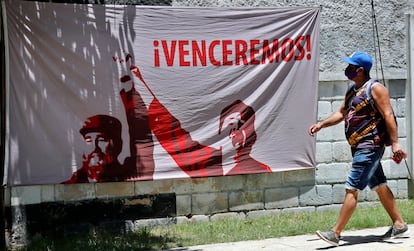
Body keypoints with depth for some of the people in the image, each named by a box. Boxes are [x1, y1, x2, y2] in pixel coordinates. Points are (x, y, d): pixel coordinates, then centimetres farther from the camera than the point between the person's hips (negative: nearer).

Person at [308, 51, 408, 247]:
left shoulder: (375, 89, -11)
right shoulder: (352, 91, 15)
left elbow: (388, 115, -16)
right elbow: (341, 113, 23)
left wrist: (395, 143, -21)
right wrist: (321, 124, 10)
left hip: (370, 147, -9)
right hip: (359, 147, 9)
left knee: (352, 188, -11)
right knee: (379, 186, 15)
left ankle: (335, 233, -12)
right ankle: (399, 225, 24)